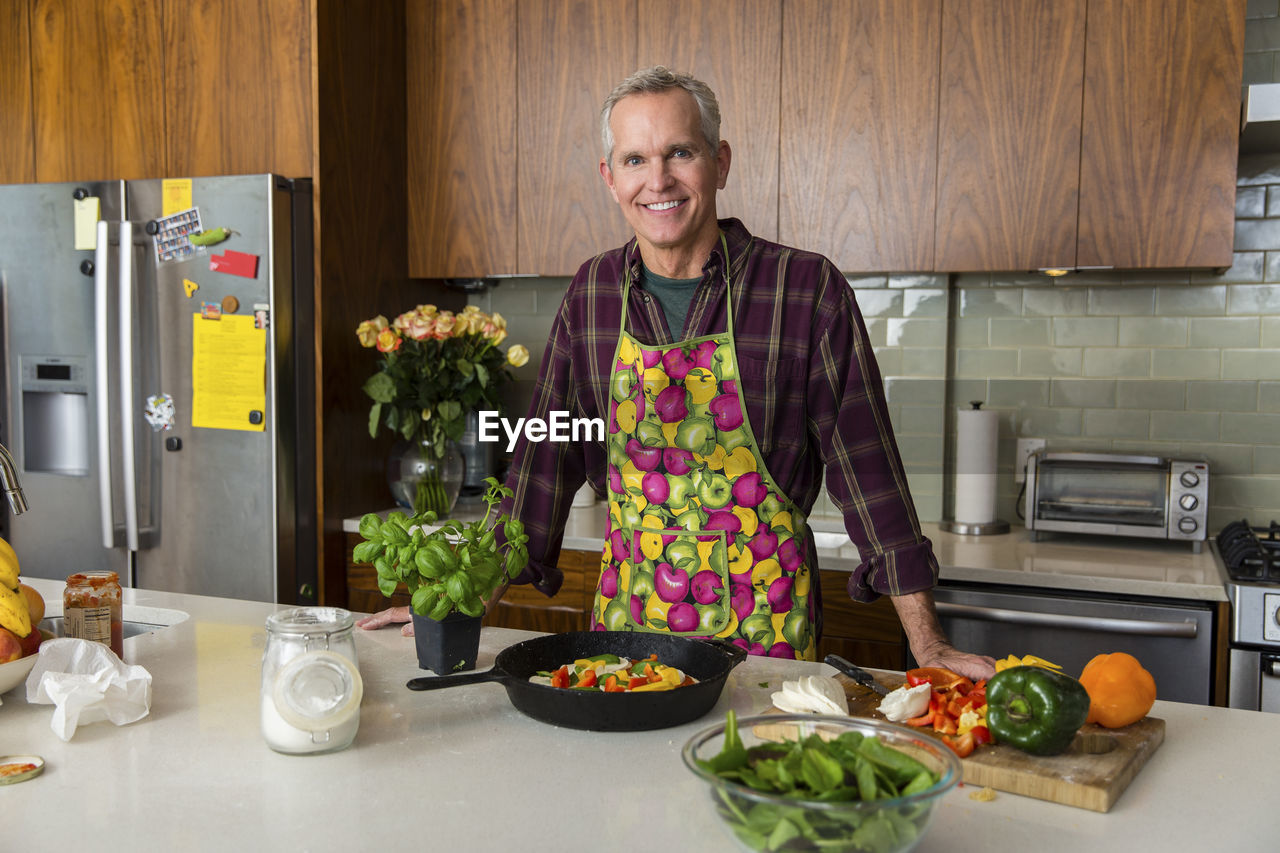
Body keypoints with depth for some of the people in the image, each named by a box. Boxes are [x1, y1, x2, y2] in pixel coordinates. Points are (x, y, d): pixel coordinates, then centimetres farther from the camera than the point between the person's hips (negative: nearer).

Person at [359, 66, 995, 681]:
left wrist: (926, 645, -12)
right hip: (625, 615, 3)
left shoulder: (807, 287, -10)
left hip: (763, 625, -3)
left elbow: (865, 465, -10)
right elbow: (547, 452, 7)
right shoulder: (593, 291, 2)